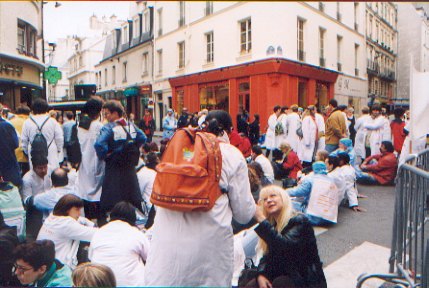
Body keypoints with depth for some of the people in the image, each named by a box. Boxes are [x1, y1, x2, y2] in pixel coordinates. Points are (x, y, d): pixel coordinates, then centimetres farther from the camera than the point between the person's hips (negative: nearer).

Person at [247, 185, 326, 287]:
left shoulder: (299, 221, -15)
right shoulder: (272, 225, 5)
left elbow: (284, 246, -32)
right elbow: (267, 256, 2)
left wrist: (261, 220, -35)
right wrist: (261, 274, -18)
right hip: (284, 273, 5)